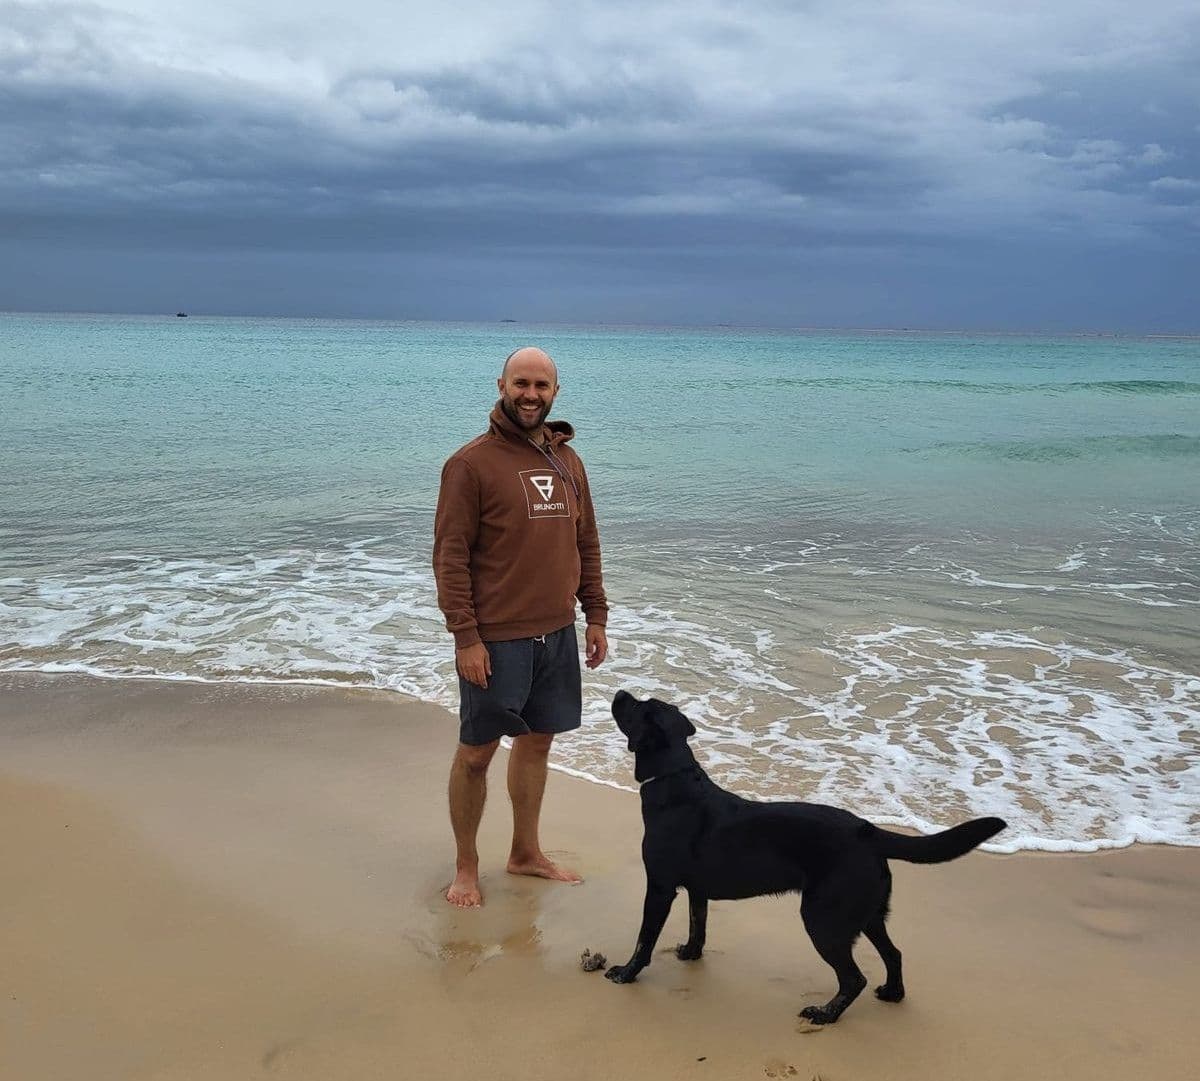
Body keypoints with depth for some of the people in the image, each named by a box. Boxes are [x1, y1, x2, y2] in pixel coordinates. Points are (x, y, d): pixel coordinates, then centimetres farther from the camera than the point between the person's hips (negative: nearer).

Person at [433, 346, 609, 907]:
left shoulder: (567, 461, 9)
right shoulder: (471, 462, -11)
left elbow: (586, 544, 15)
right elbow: (450, 555, -13)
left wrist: (596, 616, 11)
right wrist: (465, 636, -17)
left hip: (558, 635, 6)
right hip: (496, 640, -6)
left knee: (537, 741, 16)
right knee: (476, 752, 6)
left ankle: (526, 852, 33)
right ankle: (466, 865, 23)